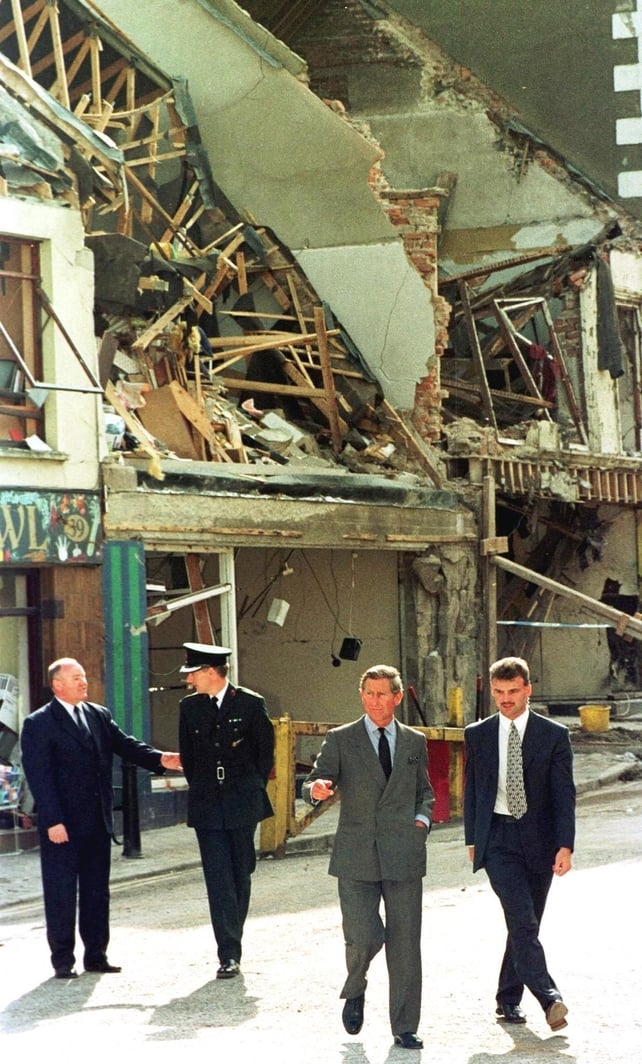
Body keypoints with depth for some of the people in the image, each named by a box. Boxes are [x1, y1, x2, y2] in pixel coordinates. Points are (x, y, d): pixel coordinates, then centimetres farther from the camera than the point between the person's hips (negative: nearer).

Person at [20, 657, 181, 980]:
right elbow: (39, 776, -11)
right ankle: (63, 961, 8)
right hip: (62, 826, -6)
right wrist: (53, 821, -18)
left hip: (97, 823, 6)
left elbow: (126, 745, 5)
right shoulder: (39, 724, -7)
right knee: (61, 893, 1)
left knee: (97, 891, 11)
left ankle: (96, 955, 18)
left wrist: (160, 759, -14)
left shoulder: (99, 716, 12)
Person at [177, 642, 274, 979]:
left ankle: (233, 943, 20)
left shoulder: (250, 704, -4)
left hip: (243, 803, -2)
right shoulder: (190, 707, 6)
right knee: (218, 879, -6)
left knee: (240, 876, 6)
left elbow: (266, 750, 4)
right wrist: (201, 790, 11)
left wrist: (252, 791, 5)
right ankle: (229, 954, -8)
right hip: (207, 806, 2)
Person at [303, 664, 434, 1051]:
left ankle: (405, 1028, 12)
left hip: (403, 856, 2)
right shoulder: (340, 740, 4)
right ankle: (355, 992, 22)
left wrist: (422, 819, 2)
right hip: (356, 857, -2)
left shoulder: (415, 742, 12)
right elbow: (315, 783, -5)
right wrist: (316, 789, -28)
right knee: (364, 938, -11)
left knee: (405, 943, 2)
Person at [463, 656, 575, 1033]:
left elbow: (564, 793, -3)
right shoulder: (477, 735, 6)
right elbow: (471, 789, 13)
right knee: (522, 919, -16)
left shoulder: (554, 735, 1)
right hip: (497, 838, -1)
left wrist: (565, 846, -12)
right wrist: (472, 840, 11)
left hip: (538, 839, 1)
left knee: (526, 923, 7)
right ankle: (549, 998, -23)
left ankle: (509, 1000, 21)